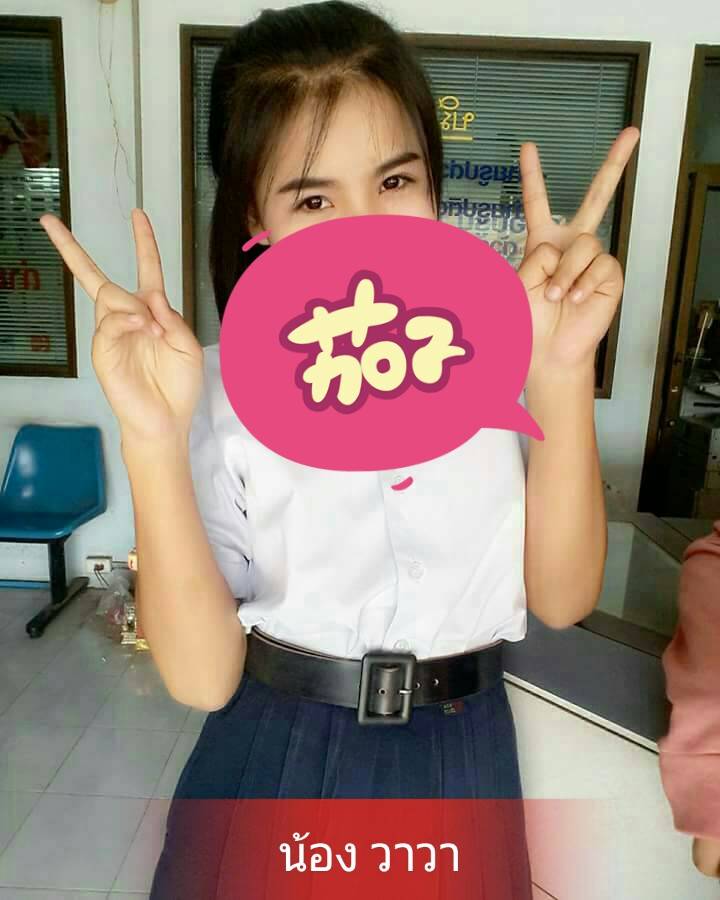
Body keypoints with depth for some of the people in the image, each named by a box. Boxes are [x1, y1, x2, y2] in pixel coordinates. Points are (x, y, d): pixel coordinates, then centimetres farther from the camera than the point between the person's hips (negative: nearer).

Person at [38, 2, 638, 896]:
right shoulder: (222, 391, -13)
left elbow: (562, 599, -14)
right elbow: (201, 677, -18)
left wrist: (564, 375, -25)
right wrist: (153, 439, -29)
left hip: (459, 759, 2)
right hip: (274, 758, -1)